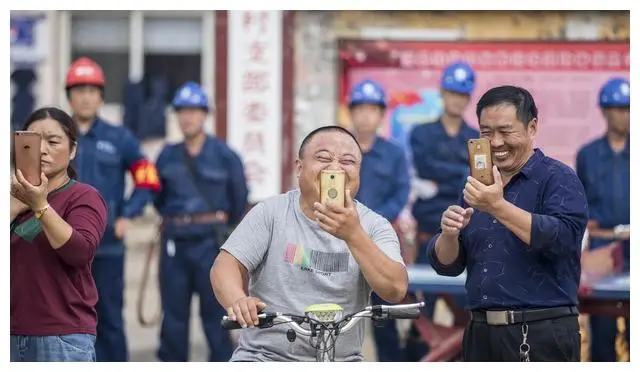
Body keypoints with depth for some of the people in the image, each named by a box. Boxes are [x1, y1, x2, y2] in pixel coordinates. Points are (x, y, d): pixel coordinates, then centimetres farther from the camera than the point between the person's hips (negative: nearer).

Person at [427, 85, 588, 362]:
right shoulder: (478, 187, 14)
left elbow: (563, 239, -21)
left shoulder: (558, 178, -4)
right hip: (481, 334, 6)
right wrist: (449, 235, -9)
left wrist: (499, 207, -27)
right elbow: (446, 264, 12)